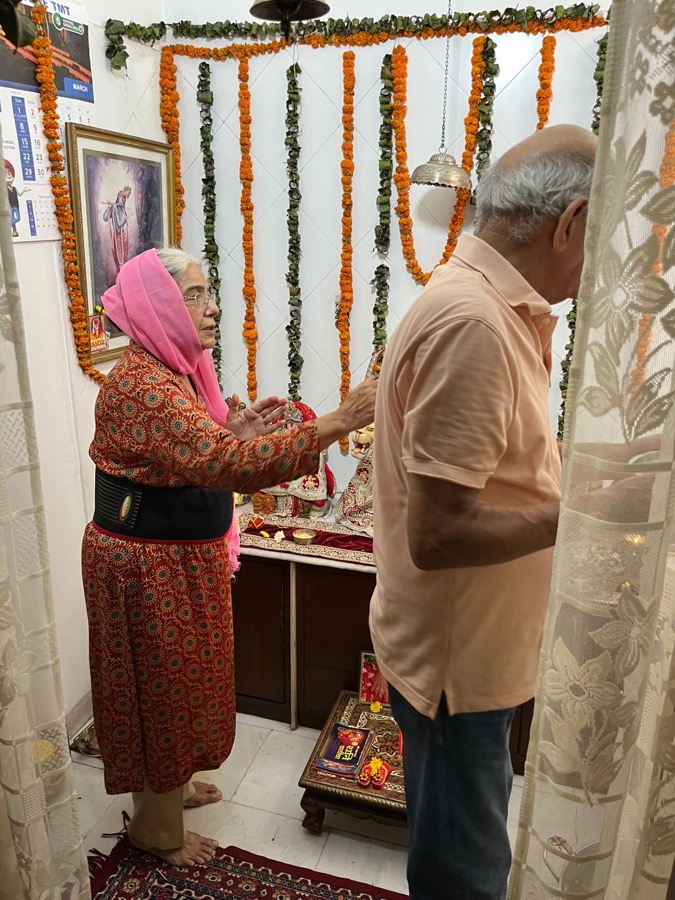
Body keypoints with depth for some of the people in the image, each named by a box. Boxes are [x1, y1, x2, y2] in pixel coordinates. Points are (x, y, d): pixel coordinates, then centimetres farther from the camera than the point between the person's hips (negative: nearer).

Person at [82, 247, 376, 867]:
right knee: (163, 687, 10)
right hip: (148, 568, -9)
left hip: (183, 560, 9)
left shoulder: (177, 369, 6)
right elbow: (222, 464, -40)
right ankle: (158, 828, 35)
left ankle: (166, 785, 49)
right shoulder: (141, 384, -27)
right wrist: (336, 423, -42)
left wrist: (232, 432, -3)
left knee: (178, 679, 24)